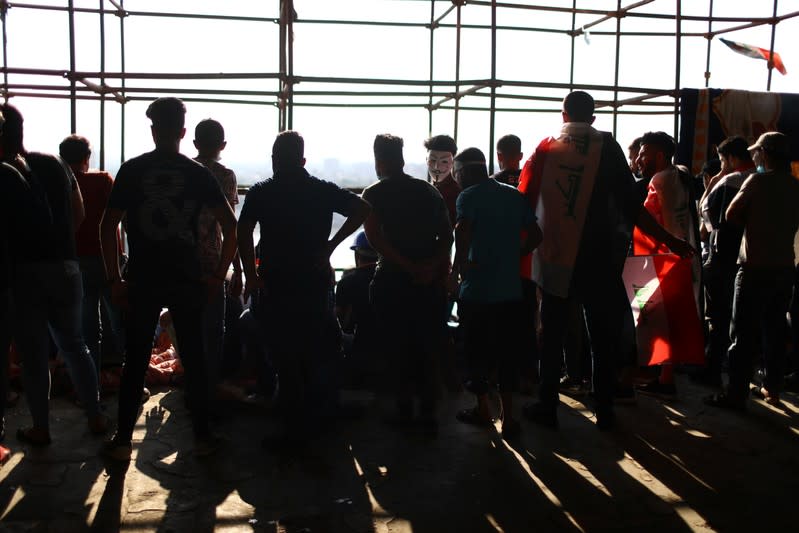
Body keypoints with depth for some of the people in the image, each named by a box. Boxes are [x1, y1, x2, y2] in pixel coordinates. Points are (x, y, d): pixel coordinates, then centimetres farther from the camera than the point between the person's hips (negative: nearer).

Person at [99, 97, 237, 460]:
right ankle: (202, 436, 16)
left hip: (142, 280, 0)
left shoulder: (132, 170, 0)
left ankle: (123, 440, 15)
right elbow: (230, 225, -3)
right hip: (187, 281, 0)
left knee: (135, 361, 9)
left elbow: (108, 225, -4)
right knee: (194, 359, 9)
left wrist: (114, 278, 1)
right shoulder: (198, 174, 1)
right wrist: (218, 275, 1)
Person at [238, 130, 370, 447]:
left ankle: (296, 429, 9)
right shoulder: (323, 190, 4)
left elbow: (243, 233, -14)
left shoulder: (261, 193, -2)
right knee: (314, 358, 17)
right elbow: (362, 209, -3)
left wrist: (251, 276, -7)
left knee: (285, 361, 4)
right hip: (315, 285, 3)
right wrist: (330, 245, -3)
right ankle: (313, 422, 28)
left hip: (276, 287, -3)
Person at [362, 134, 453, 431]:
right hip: (431, 281, 3)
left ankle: (405, 410, 13)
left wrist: (408, 267, -15)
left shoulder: (374, 194, -1)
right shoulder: (430, 191, 10)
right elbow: (447, 234, 1)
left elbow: (375, 238, -14)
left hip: (393, 280, -3)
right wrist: (434, 265, -7)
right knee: (428, 348, 10)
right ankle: (428, 413, 13)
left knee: (398, 349, 8)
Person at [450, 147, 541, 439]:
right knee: (508, 352, 9)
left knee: (478, 351, 11)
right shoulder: (515, 195, 9)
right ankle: (508, 417, 9)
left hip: (477, 291, -4)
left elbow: (463, 231, -26)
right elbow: (535, 235, 9)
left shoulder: (469, 196, -8)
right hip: (511, 289, 5)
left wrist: (458, 265, -14)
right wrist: (512, 256, 14)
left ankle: (482, 409, 24)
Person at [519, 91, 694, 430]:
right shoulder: (607, 148, -3)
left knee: (552, 334, 11)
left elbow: (525, 200, -4)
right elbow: (631, 206, -7)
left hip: (553, 258, 0)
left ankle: (547, 407, 15)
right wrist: (669, 241, 0)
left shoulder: (546, 148, -1)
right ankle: (604, 412, 17)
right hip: (595, 259, 0)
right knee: (601, 336, 11)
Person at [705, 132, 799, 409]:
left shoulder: (758, 181, -10)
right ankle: (772, 388, 21)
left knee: (744, 333, -3)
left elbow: (731, 215, -8)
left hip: (755, 268, -6)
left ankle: (736, 393, -1)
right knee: (775, 331, 14)